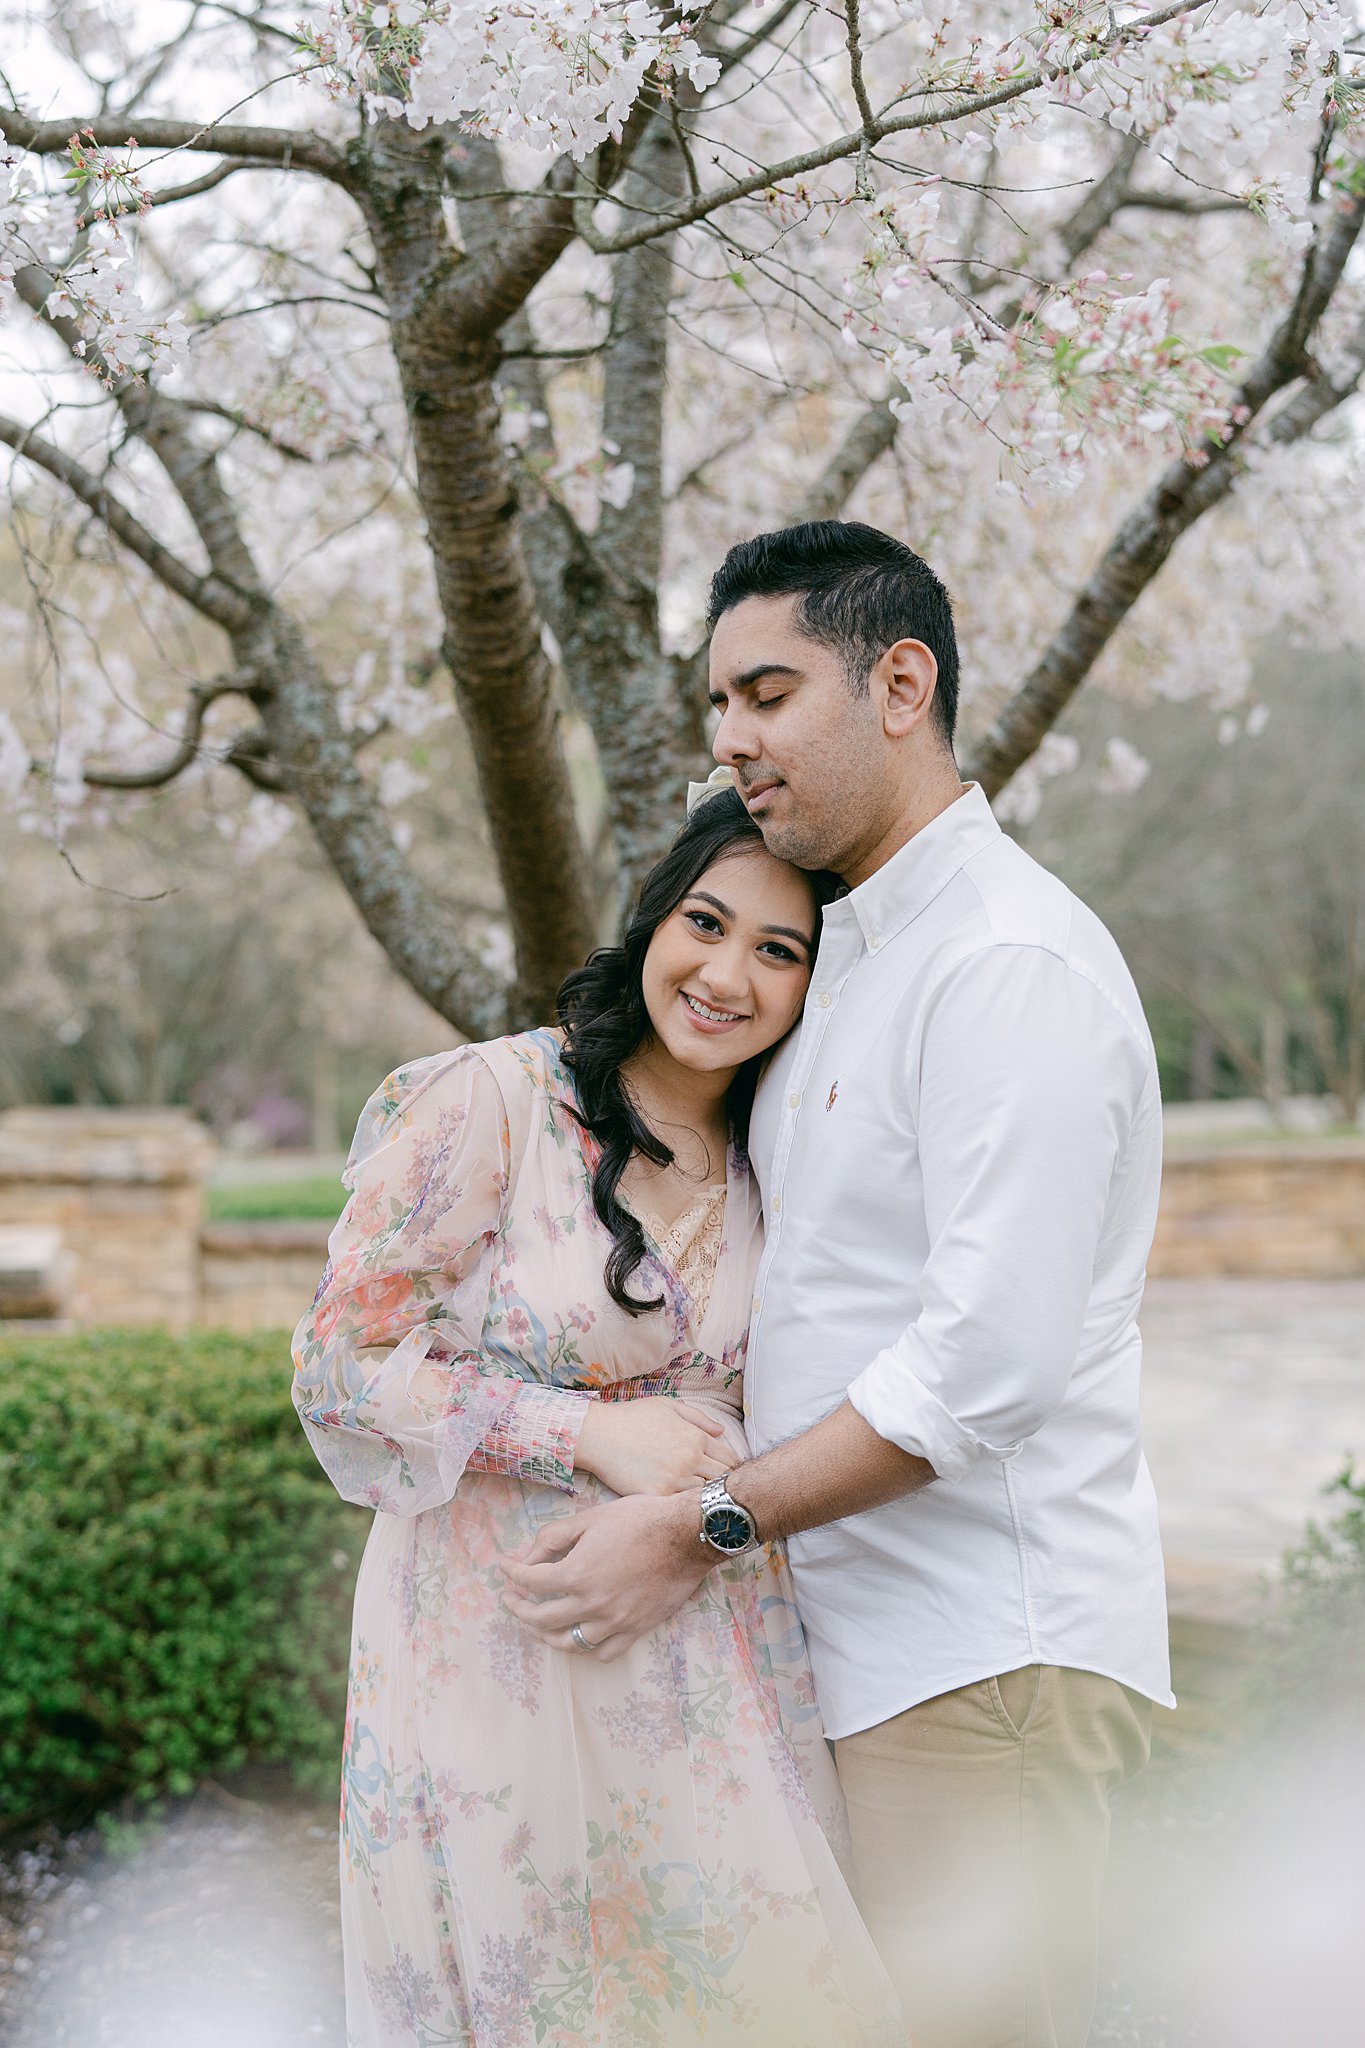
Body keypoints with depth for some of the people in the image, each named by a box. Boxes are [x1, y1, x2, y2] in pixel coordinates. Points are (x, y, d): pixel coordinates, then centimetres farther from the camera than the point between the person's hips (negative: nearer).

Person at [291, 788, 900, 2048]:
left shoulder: (776, 1164, 6)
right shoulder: (492, 1101, -12)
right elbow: (343, 1364, -12)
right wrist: (590, 1434, -18)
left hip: (710, 1647, 5)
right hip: (497, 1633, -5)